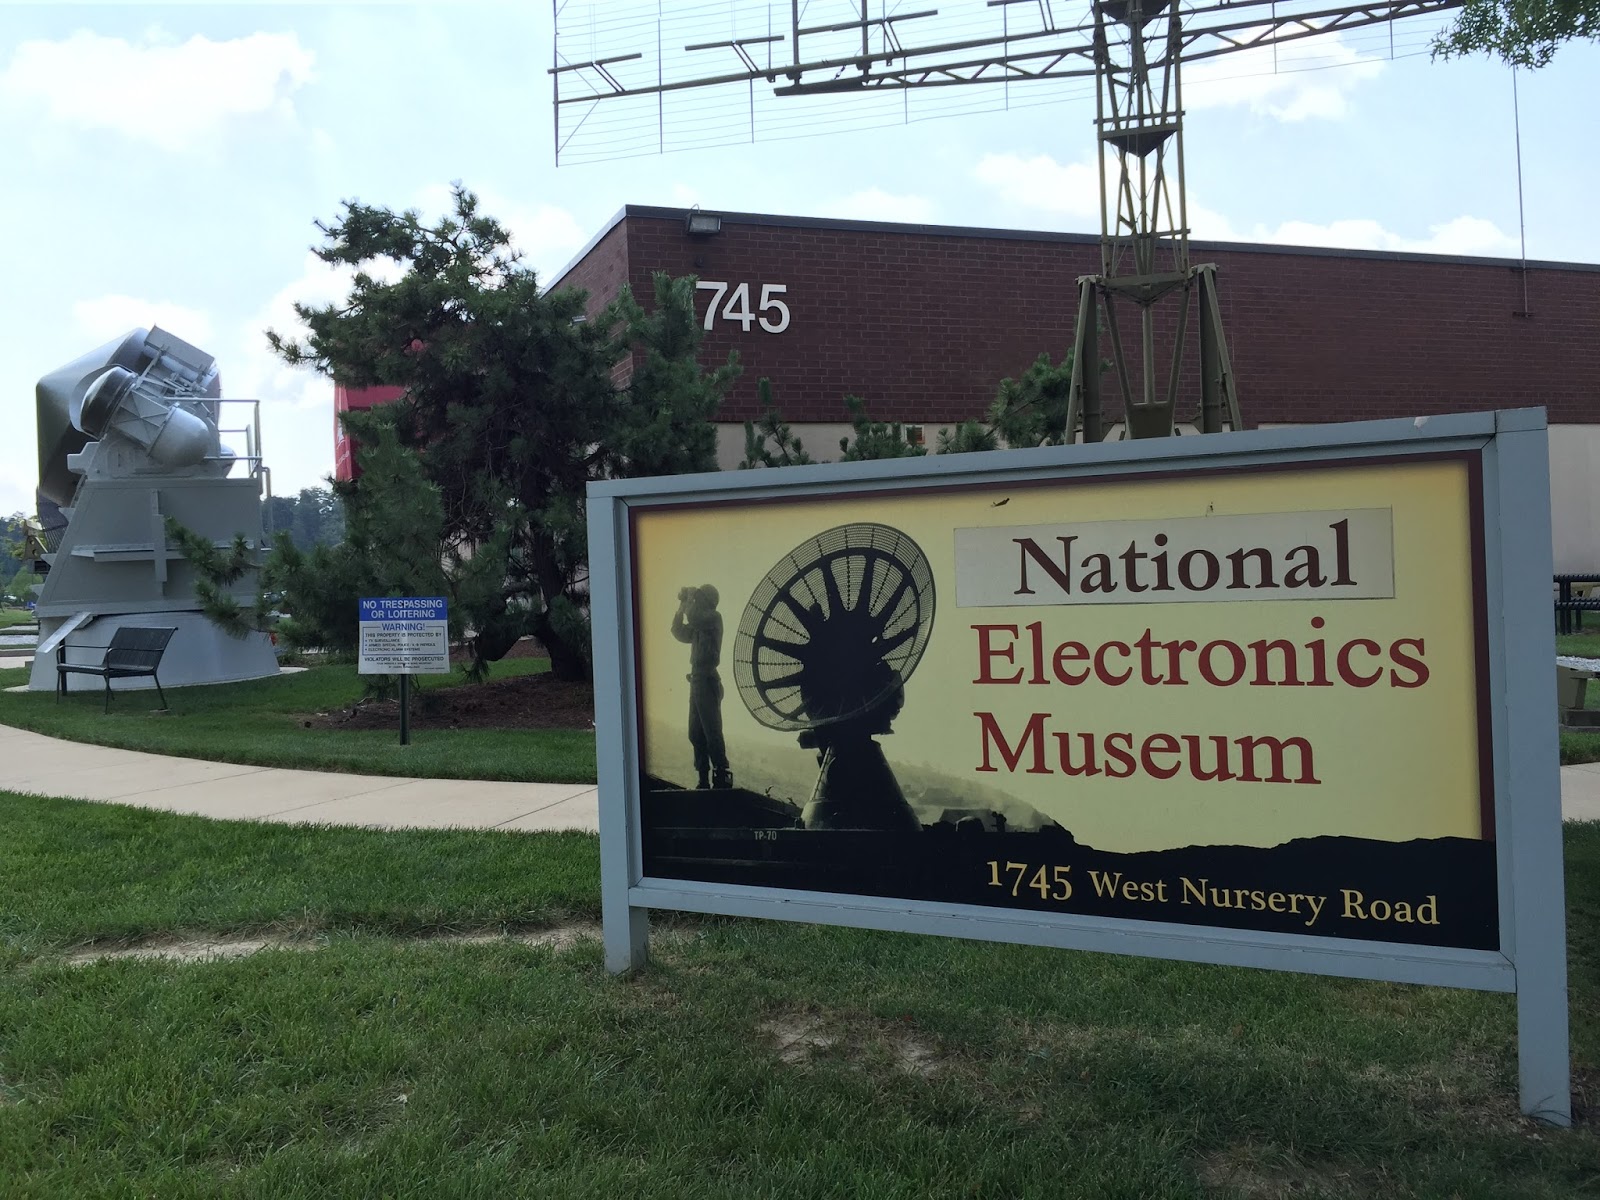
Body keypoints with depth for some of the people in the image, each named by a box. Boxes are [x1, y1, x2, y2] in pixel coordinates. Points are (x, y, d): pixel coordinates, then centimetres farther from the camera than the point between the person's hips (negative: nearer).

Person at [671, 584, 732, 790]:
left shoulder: (714, 617, -7)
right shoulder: (700, 623, 19)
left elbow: (693, 619, -25)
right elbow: (679, 632, 22)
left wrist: (691, 599, -9)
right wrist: (681, 606, 14)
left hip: (707, 681, -9)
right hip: (697, 680, 9)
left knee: (712, 733, -9)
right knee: (696, 734, 10)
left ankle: (722, 779, -8)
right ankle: (704, 780, 14)